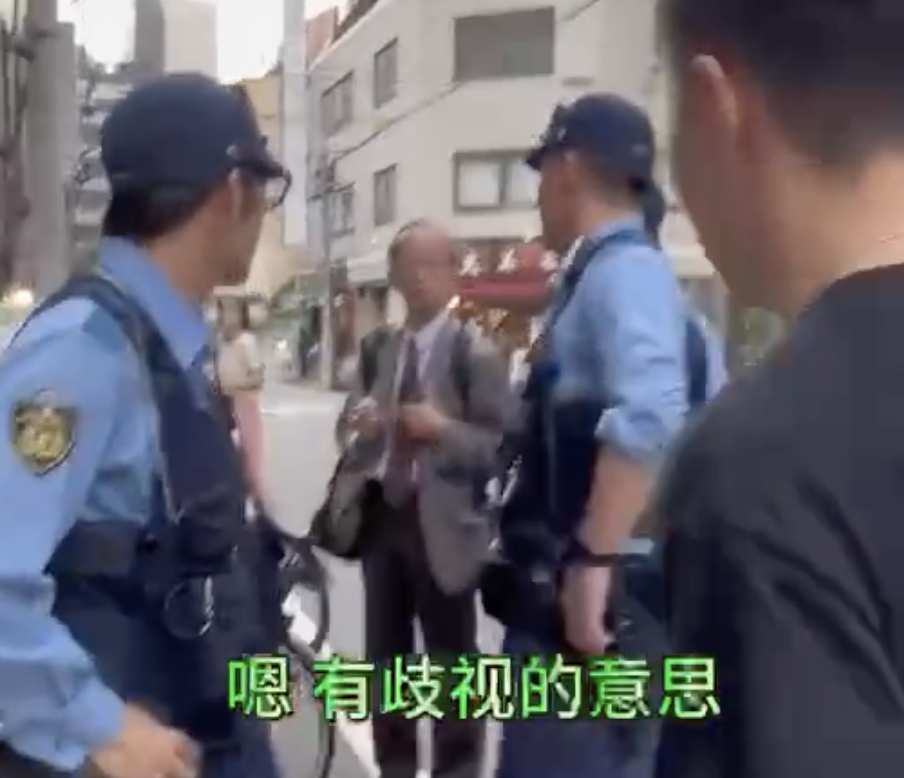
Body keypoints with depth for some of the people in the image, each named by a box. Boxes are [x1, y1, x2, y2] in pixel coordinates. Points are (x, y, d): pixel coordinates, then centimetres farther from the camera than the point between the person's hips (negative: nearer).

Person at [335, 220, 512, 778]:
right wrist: (359, 425, -10)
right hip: (382, 518, 6)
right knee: (385, 658, 17)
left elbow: (500, 448, -12)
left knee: (452, 666, 6)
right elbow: (350, 426, 12)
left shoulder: (477, 354, -7)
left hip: (442, 528, -5)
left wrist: (444, 428, -26)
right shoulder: (378, 349, 10)